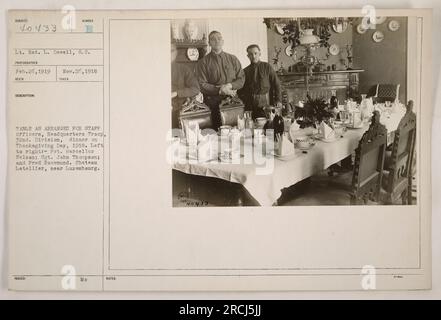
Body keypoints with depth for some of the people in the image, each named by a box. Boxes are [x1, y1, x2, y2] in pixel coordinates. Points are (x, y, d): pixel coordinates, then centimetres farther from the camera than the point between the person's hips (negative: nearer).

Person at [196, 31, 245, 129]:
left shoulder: (233, 59, 13)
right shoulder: (203, 62, 4)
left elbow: (241, 79, 10)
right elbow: (202, 85, -4)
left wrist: (230, 86, -9)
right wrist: (220, 90, -16)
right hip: (213, 103, -2)